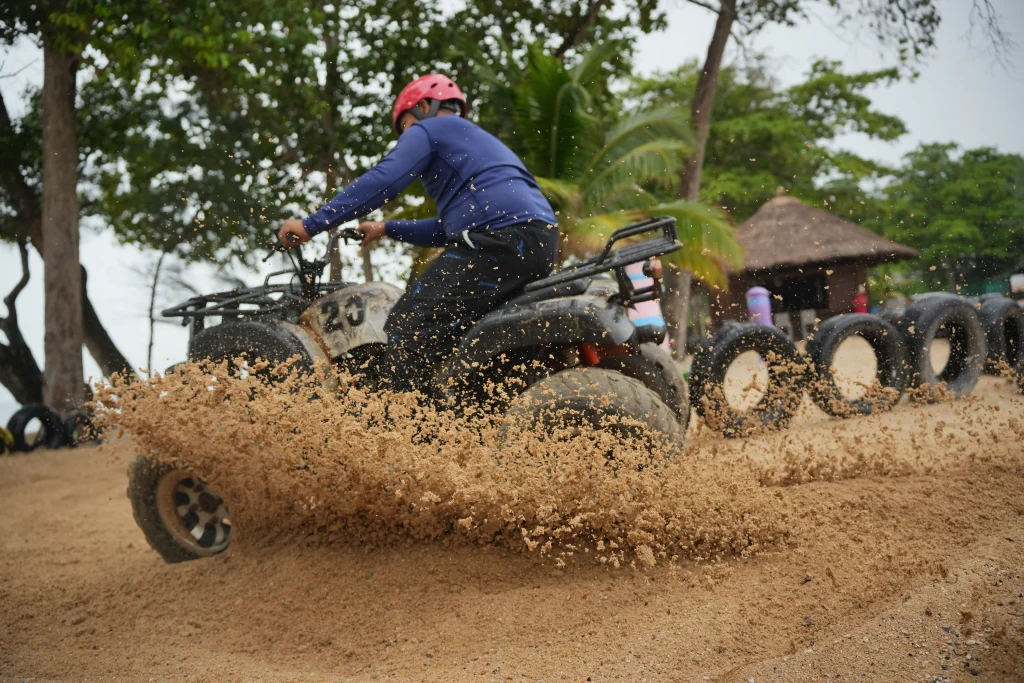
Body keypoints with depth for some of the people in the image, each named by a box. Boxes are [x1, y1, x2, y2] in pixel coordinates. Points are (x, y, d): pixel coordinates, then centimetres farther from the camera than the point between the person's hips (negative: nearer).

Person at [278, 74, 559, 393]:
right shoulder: (479, 141, 37)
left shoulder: (429, 129, 10)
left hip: (500, 241, -9)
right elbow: (450, 229, 40)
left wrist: (312, 224, -4)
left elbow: (381, 182, -6)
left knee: (409, 328, -10)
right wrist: (387, 229, 43)